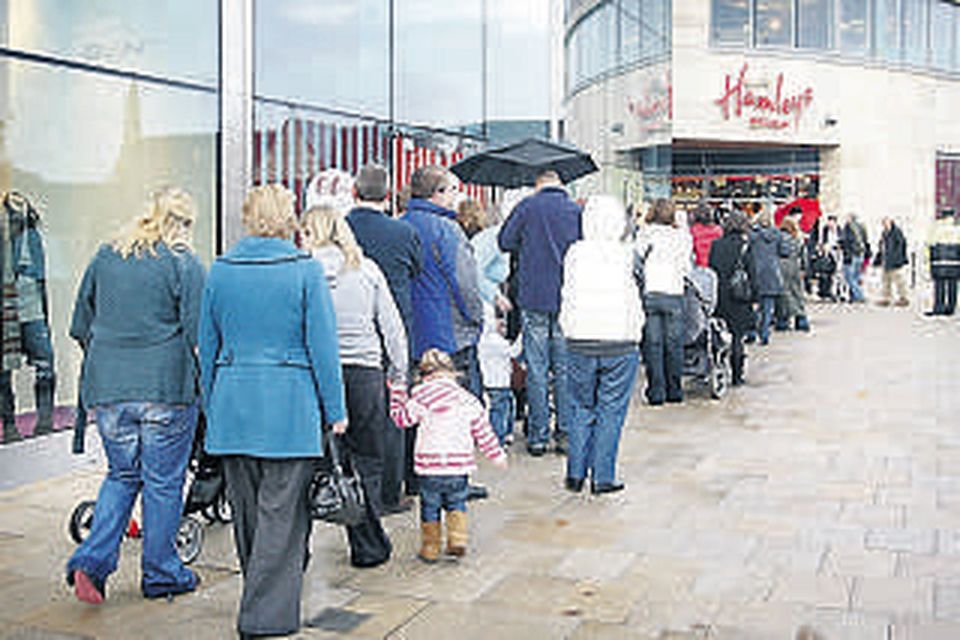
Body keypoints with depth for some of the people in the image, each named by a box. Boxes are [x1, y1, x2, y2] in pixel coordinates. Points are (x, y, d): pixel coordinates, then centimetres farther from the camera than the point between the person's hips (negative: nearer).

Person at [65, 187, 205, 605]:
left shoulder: (105, 258, 10)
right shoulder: (184, 264, -5)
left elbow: (81, 327, 15)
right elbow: (197, 333, -9)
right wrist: (203, 381, 4)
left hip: (108, 389, 5)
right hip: (166, 389, -4)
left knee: (122, 475, 18)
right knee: (163, 482, 7)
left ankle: (92, 561, 5)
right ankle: (160, 574, 17)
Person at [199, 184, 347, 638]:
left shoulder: (220, 270, 5)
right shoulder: (305, 270, -7)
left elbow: (207, 346, 11)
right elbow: (322, 346, -7)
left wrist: (212, 406, 20)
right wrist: (335, 411, 0)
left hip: (232, 404, 5)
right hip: (290, 406, -5)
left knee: (246, 512, 17)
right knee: (281, 515, 1)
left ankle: (263, 596, 34)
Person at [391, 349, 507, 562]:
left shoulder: (421, 396, -4)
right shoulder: (468, 399, 6)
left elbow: (403, 418, 5)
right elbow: (482, 431, 11)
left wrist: (398, 397, 20)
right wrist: (497, 455, 22)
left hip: (430, 466, -2)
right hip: (459, 464, 2)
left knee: (430, 507, 11)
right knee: (456, 504, 20)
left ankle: (430, 549, 16)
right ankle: (457, 540, 7)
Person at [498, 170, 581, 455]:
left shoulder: (527, 206, -2)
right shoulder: (577, 210, 3)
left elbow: (505, 241, 1)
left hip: (534, 299, -1)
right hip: (568, 301, 2)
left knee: (536, 369, 4)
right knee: (566, 368, 9)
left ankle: (538, 435, 7)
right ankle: (565, 432, 13)